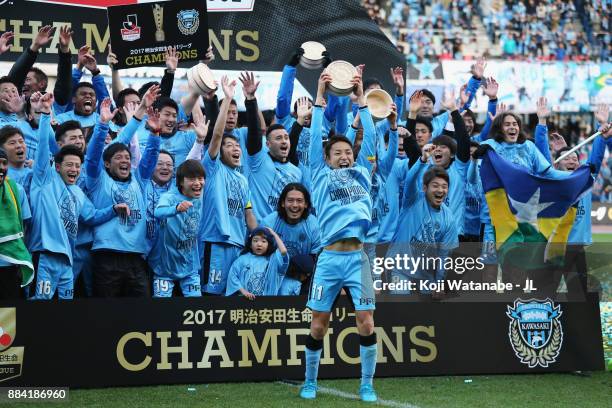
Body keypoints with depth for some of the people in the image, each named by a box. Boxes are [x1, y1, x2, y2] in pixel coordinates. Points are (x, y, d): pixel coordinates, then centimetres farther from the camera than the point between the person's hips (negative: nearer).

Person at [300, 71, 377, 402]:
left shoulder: (362, 175, 18)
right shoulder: (321, 176, 13)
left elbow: (370, 136, 15)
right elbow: (315, 136, 8)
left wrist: (361, 100, 14)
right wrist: (319, 98, 8)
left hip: (358, 257, 1)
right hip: (329, 258, -1)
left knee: (366, 322, -5)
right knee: (319, 324, 2)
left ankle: (367, 385, 5)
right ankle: (310, 382, 17)